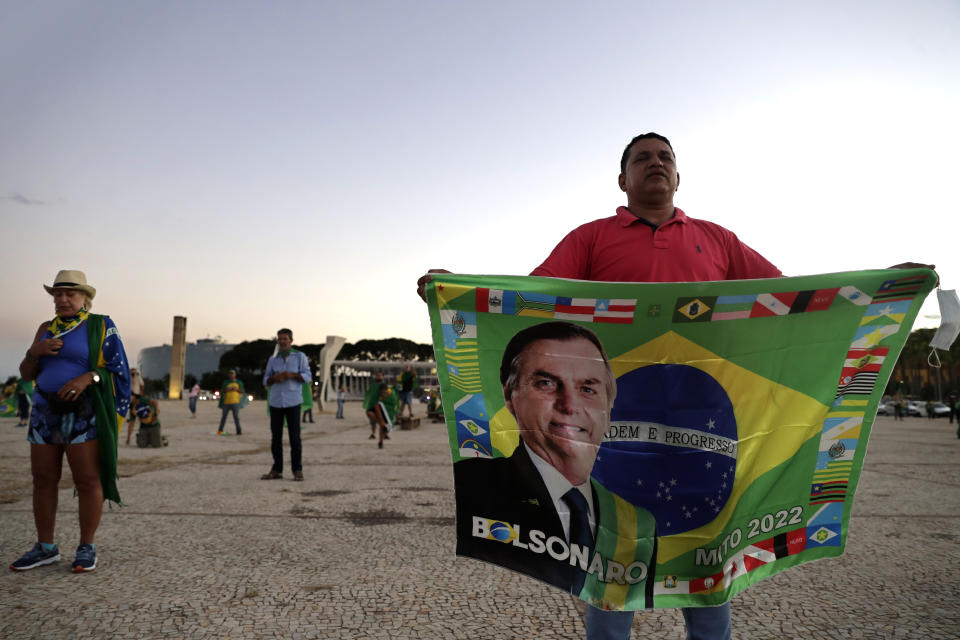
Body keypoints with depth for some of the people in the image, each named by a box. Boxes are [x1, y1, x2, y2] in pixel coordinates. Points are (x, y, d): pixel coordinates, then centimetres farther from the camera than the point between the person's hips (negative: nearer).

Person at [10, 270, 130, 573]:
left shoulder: (101, 326, -2)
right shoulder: (46, 329, 12)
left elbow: (118, 370, -7)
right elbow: (26, 374, 11)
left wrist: (87, 377, -24)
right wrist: (35, 351, -9)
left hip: (83, 414, -5)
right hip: (46, 413, 5)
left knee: (88, 481, -4)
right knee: (43, 480, 8)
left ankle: (87, 548, 6)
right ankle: (45, 547, 19)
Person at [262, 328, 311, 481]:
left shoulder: (300, 357, 5)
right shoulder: (272, 359, 14)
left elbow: (307, 376, -2)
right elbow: (266, 381, 13)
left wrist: (292, 375, -19)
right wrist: (274, 378, -9)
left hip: (293, 401, -3)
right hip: (275, 402, 3)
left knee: (294, 437, -4)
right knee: (275, 437, 3)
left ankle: (297, 470, 2)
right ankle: (277, 470, 10)